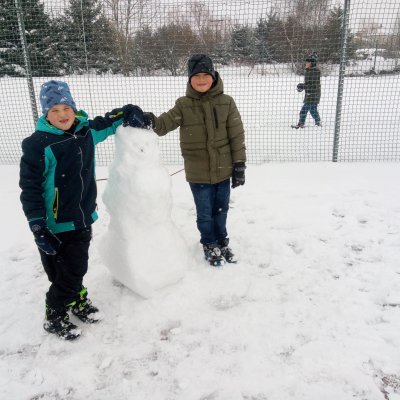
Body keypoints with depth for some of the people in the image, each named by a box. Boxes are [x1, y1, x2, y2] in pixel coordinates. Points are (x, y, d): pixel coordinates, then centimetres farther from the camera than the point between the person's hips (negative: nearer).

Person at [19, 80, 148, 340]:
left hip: (83, 220, 5)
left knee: (77, 268, 18)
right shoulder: (38, 144, -15)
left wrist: (131, 112, 7)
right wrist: (37, 226, -18)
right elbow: (29, 187, -14)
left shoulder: (87, 131, 2)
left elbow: (110, 121, 23)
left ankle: (78, 301, 43)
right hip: (54, 225, -5)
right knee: (64, 274, 6)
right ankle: (54, 318, 28)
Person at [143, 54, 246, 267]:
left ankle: (222, 242, 42)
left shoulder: (226, 102, -6)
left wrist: (239, 165, -4)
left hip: (223, 169, 1)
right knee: (205, 212, 13)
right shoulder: (183, 105, -6)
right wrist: (151, 120, -35)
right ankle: (210, 245, 37)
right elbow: (164, 124, -12)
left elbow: (237, 136, -3)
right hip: (198, 172, -1)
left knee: (221, 209, 19)